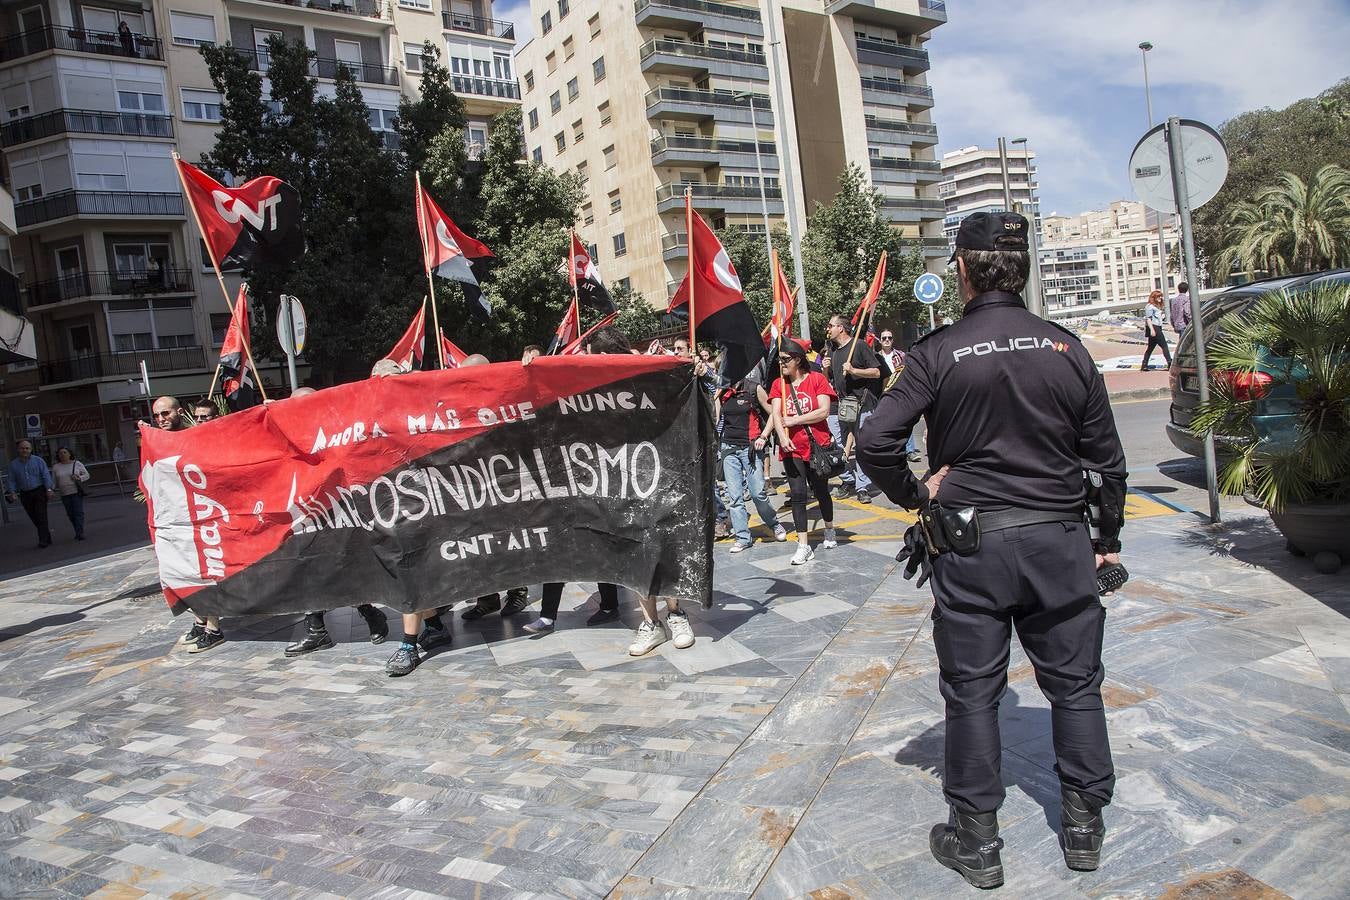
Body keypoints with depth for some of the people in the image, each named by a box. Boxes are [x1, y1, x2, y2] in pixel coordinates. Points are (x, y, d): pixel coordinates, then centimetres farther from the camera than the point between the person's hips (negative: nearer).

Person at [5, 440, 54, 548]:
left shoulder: (38, 460, -1)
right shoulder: (13, 464, 7)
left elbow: (46, 475, -4)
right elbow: (12, 480, 7)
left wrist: (49, 489, -13)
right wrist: (13, 492, -5)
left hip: (39, 491, -3)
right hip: (25, 494, 3)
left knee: (41, 516, -10)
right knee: (34, 518, 6)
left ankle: (43, 541, -10)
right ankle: (47, 537, 18)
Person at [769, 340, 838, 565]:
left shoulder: (817, 379, -3)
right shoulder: (778, 384, 5)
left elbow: (824, 411, -12)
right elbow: (776, 414, -6)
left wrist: (795, 420, -14)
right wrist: (782, 437, -23)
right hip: (791, 449, 2)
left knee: (821, 492, 13)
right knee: (798, 496, -2)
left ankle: (830, 532, 38)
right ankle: (803, 546, 2)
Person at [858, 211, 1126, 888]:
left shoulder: (939, 352, -9)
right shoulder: (1066, 347, 1)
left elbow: (874, 441, -16)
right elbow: (1106, 457, 6)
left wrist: (914, 493, 1)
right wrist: (1107, 539, 17)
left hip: (969, 545, -2)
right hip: (1059, 539, 3)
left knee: (971, 692, 8)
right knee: (1074, 684, 16)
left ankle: (976, 840, 19)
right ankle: (1084, 826, 30)